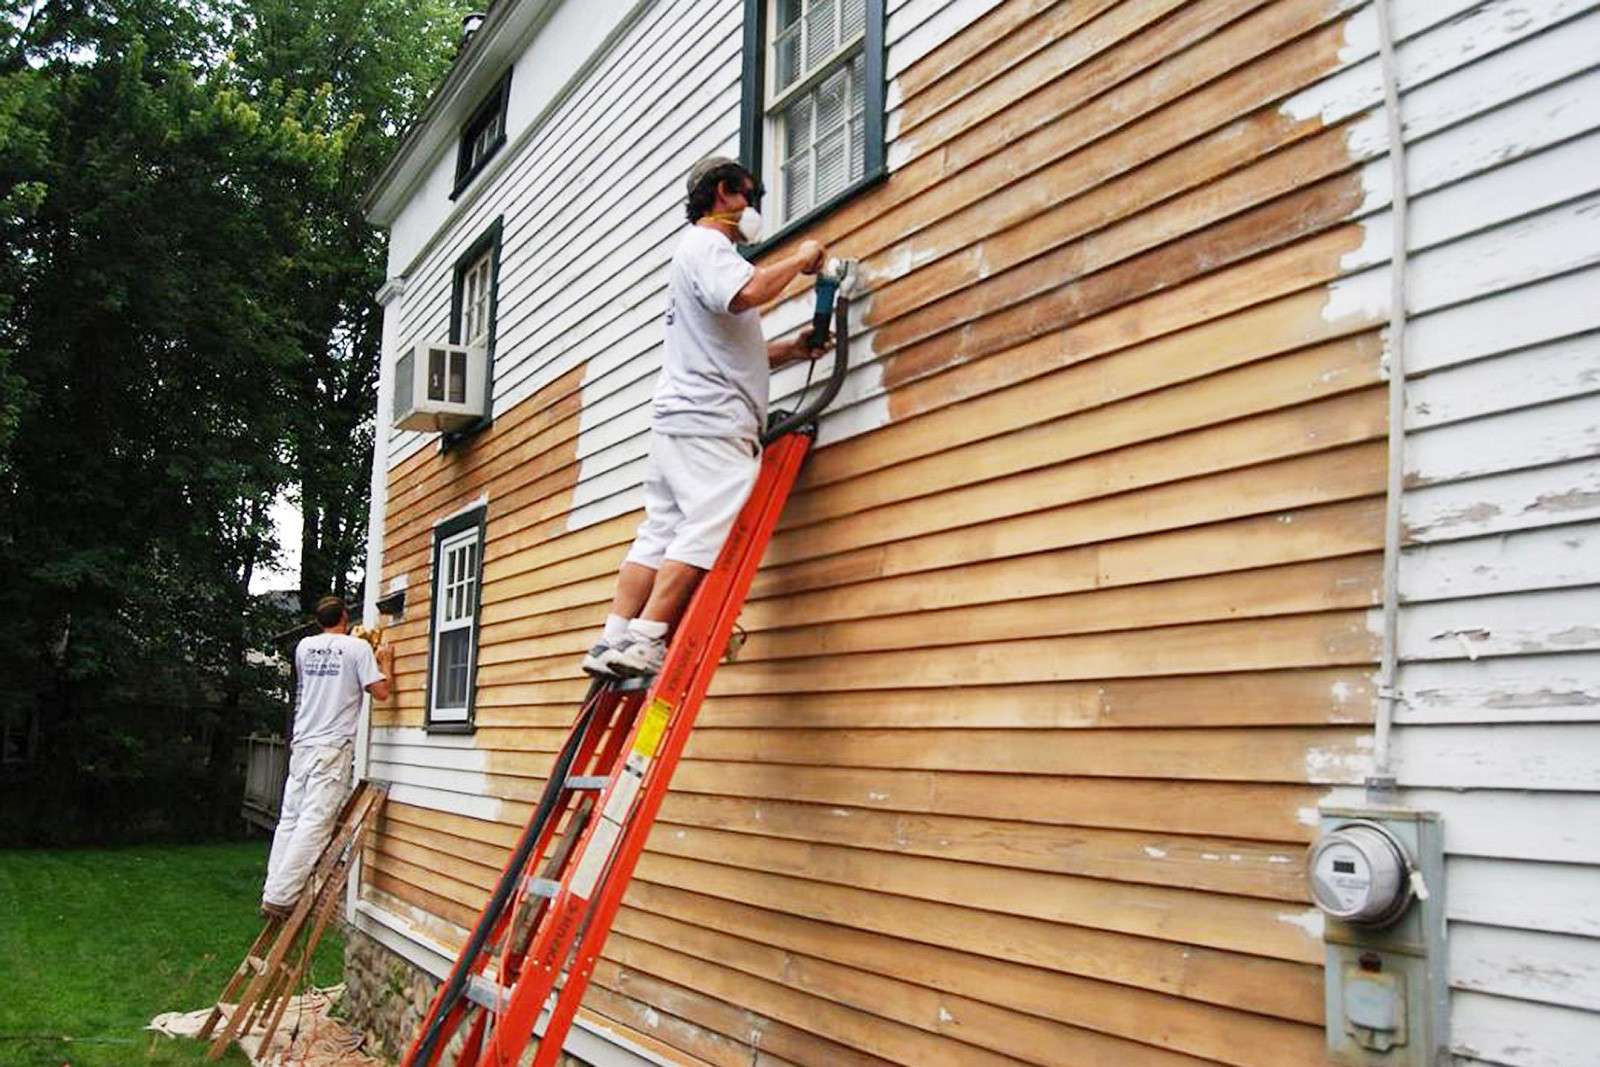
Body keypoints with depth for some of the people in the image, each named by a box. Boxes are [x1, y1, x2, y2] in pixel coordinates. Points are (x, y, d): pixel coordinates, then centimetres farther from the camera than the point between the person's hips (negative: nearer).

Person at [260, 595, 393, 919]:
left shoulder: (305, 647, 12)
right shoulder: (358, 648, -4)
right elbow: (380, 692, -5)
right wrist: (386, 662, 13)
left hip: (302, 744, 6)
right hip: (333, 747, -6)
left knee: (290, 819, 9)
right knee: (314, 825, -7)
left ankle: (273, 892, 9)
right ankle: (280, 898, -11)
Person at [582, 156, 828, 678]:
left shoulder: (703, 253, 32)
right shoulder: (705, 244, -1)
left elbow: (730, 356, 30)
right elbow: (746, 293, -24)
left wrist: (792, 349, 18)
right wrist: (800, 259, -9)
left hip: (679, 421, 10)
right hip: (707, 420, -10)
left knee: (660, 534, 5)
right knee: (711, 529, -15)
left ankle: (613, 643, 1)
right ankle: (644, 641, -19)